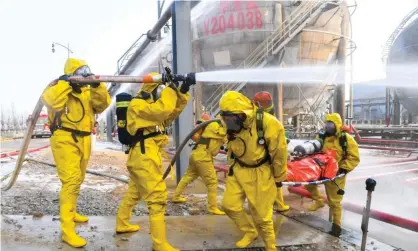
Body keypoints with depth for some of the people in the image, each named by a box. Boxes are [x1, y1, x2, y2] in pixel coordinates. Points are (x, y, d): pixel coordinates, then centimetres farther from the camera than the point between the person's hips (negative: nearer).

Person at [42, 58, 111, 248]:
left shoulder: (87, 91, 13)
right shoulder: (58, 87, -2)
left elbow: (103, 104, -1)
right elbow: (50, 100, -23)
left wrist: (97, 86, -13)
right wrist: (65, 83, -20)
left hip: (84, 141, 7)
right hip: (65, 140, -7)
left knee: (78, 180, 19)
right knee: (71, 181, -16)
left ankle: (71, 212, 40)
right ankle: (67, 230, -12)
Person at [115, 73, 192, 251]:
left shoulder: (150, 104, 21)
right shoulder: (138, 104, -9)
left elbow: (172, 112, 11)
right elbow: (163, 110, -25)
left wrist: (183, 92, -1)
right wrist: (171, 88, -18)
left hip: (142, 155, 11)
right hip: (145, 155, -11)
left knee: (134, 192, 24)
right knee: (157, 197, -11)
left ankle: (122, 224, 41)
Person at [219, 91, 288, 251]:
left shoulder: (269, 124, -25)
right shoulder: (232, 125, -8)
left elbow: (279, 154, -12)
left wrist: (278, 178, -2)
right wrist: (232, 167, 19)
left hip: (260, 173, -5)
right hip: (239, 171, 5)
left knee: (261, 213, 4)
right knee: (229, 204, 4)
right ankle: (250, 232, 29)